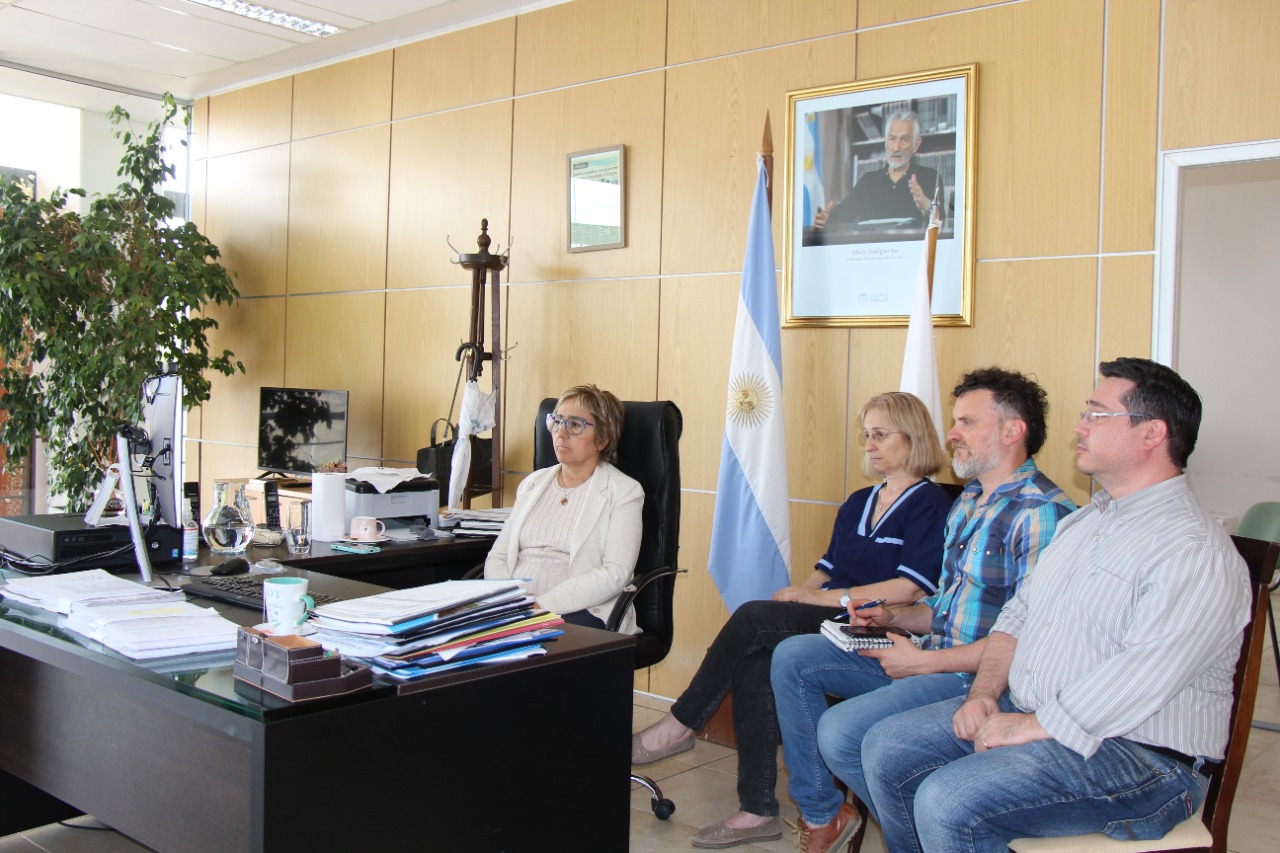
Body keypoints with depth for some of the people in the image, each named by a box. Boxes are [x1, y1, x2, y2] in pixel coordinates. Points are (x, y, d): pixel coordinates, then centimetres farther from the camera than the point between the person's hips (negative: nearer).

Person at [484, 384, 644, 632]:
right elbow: (497, 556, 16)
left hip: (578, 612, -5)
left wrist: (542, 605, -18)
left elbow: (615, 574, -10)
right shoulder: (533, 483, 22)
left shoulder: (623, 492, 4)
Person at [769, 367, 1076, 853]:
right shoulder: (968, 502, 14)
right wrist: (893, 618, 3)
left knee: (841, 730, -26)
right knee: (791, 658, 2)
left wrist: (926, 661, -18)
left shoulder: (1040, 513, -19)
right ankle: (821, 814, 12)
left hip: (980, 677, -10)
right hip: (934, 658, 10)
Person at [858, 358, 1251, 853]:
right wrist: (983, 694, 1)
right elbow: (1019, 613, 17)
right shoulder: (1085, 520, 16)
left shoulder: (1196, 552, -17)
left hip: (1137, 756, -9)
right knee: (886, 749, 0)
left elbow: (1141, 679, -26)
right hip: (1026, 713, 9)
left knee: (948, 803, -26)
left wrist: (1031, 727, -21)